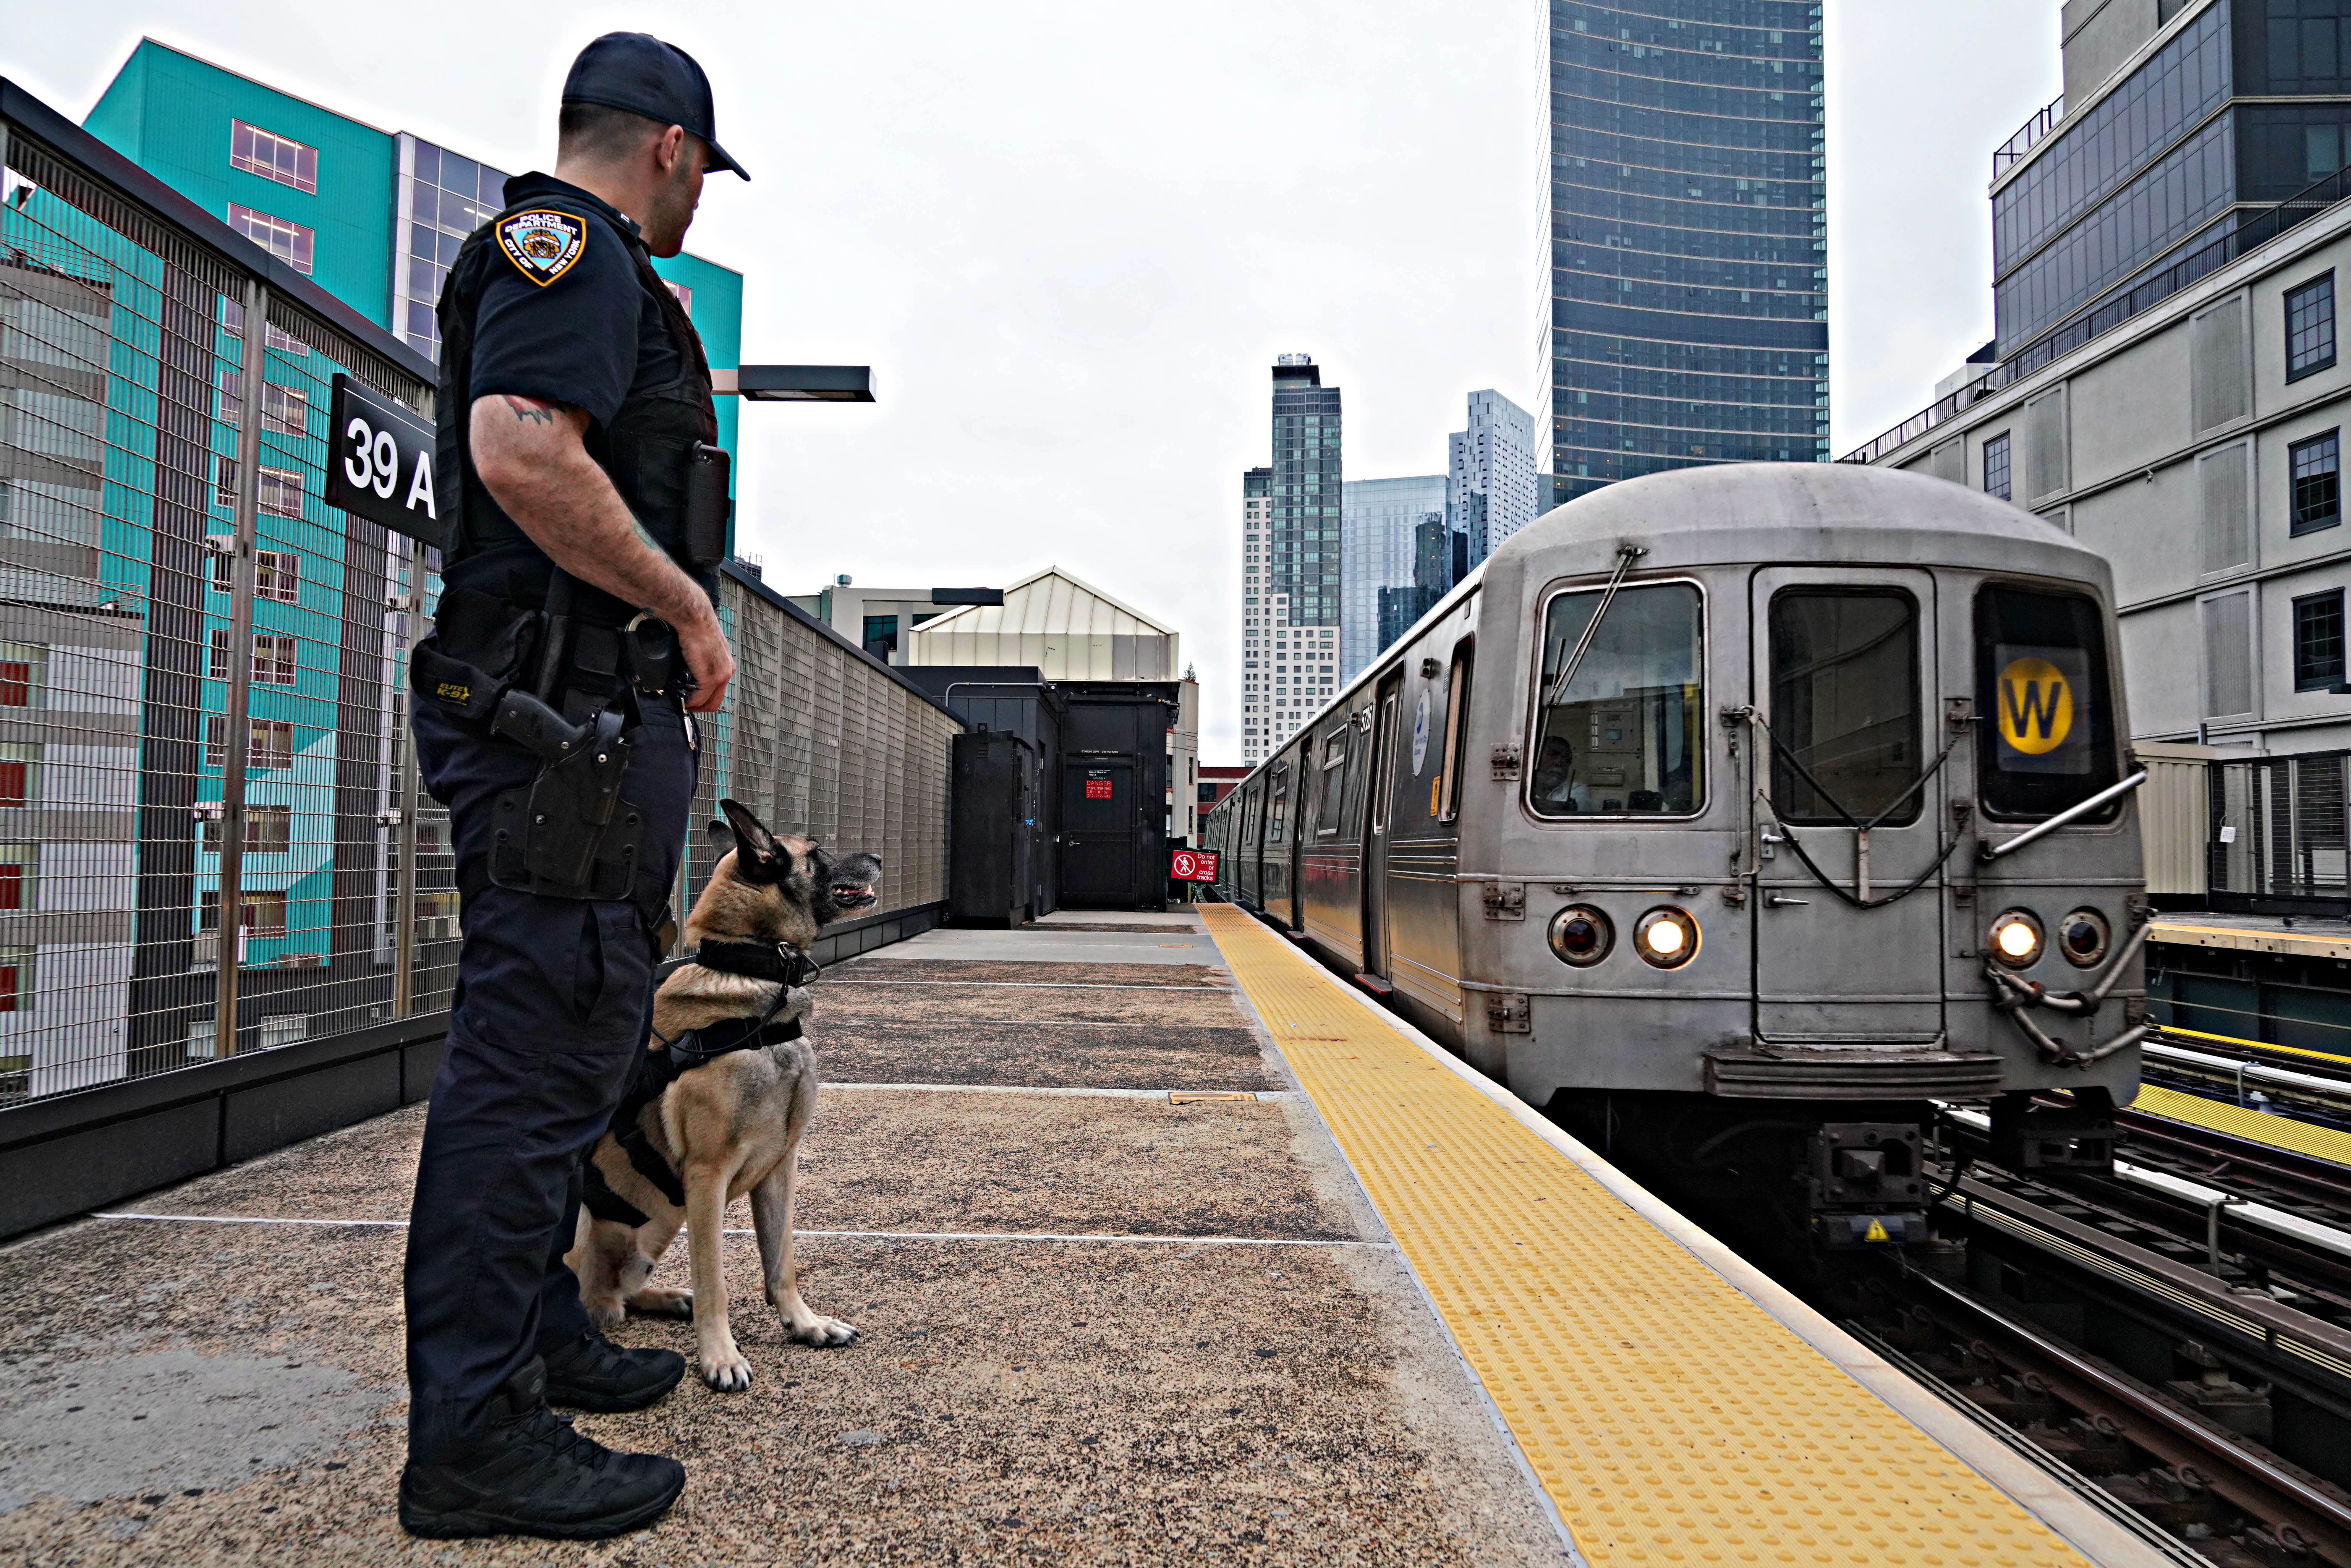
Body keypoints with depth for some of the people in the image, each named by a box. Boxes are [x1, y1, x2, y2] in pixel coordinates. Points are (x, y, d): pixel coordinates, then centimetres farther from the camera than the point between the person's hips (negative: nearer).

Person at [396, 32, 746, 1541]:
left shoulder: (578, 272, 27)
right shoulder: (569, 244, -6)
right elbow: (522, 453, -23)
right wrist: (687, 601, -16)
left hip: (600, 721, 11)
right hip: (569, 709, -11)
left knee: (572, 1040, 16)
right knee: (539, 1050, -10)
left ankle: (537, 1334, 29)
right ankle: (474, 1433, -2)